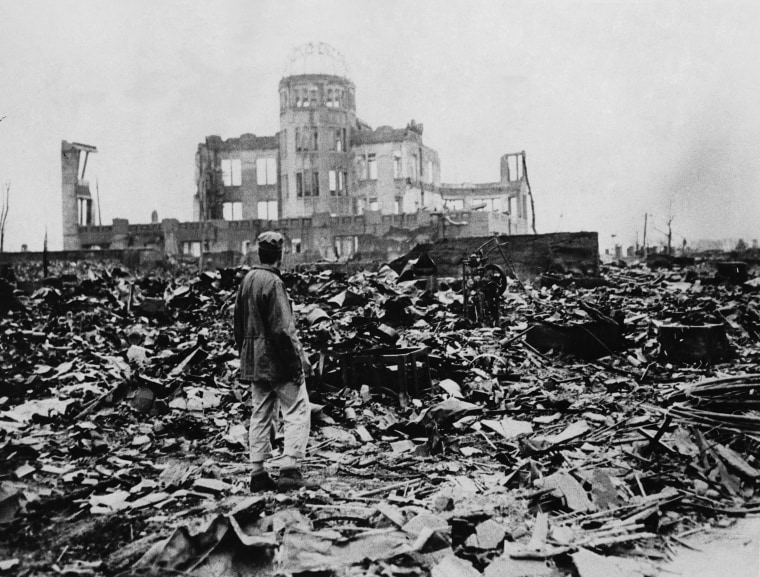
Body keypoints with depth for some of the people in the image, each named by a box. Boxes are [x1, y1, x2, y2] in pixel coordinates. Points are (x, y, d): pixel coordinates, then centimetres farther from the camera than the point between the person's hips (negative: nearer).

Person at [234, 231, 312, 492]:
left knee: (260, 415, 13)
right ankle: (290, 470, -3)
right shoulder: (273, 282, -16)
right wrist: (296, 361, -15)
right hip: (277, 360, -8)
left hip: (254, 362, 9)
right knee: (297, 412, 0)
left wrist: (245, 355, 21)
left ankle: (258, 474, 17)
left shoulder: (247, 279, 10)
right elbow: (282, 329, -20)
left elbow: (238, 323, 16)